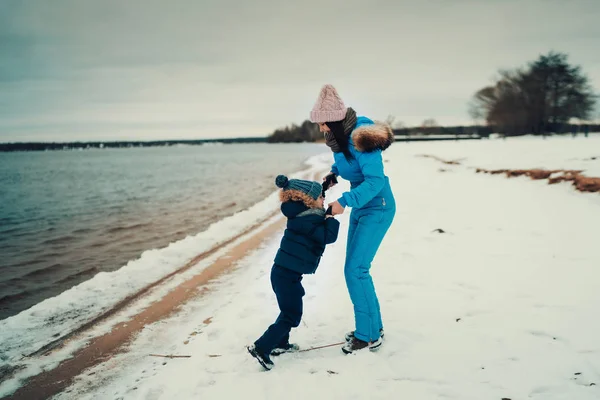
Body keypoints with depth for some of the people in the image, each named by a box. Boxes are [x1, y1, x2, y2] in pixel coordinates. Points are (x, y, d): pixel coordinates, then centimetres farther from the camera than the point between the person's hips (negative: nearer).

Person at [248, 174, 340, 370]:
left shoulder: (304, 216, 11)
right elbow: (329, 236, -24)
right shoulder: (308, 221, -19)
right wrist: (331, 220, -9)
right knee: (291, 316, -3)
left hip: (284, 271, 10)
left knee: (289, 309, 26)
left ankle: (280, 344, 36)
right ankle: (261, 348, -6)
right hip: (287, 274, -10)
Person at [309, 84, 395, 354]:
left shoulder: (361, 138, -26)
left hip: (377, 208, -9)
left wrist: (344, 201, -33)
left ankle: (369, 335, 2)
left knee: (355, 270, -11)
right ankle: (373, 326, 24)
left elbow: (375, 181, -30)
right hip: (361, 207, 9)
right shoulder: (341, 134, 1)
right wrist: (334, 171, 7)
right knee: (355, 269, 12)